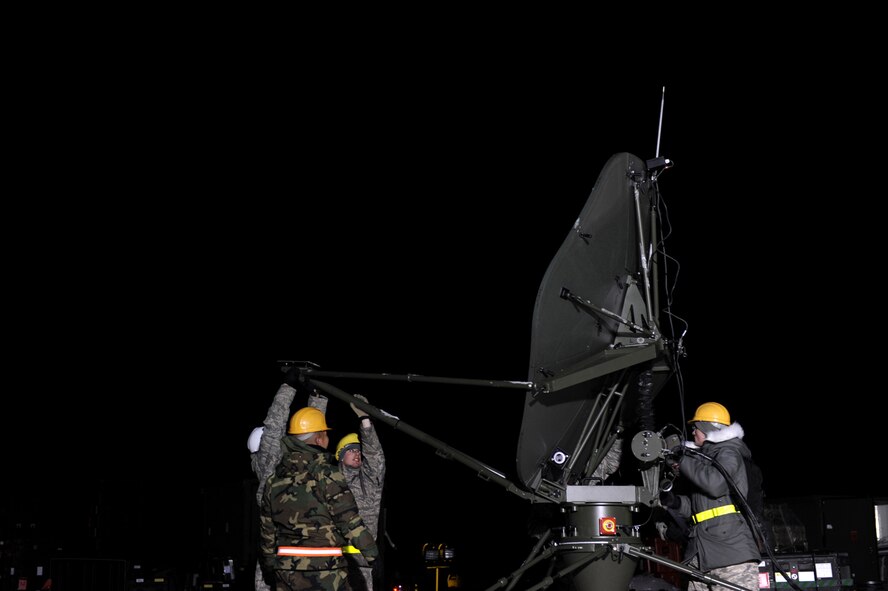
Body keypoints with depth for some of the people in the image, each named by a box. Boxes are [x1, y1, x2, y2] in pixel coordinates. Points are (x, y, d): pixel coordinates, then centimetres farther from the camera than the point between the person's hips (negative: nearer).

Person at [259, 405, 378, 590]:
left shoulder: (274, 479, 9)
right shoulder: (327, 474, -10)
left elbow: (267, 529, 14)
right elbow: (349, 520, -13)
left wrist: (270, 566, 23)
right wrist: (370, 552, -5)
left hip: (285, 570, 6)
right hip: (325, 570, -6)